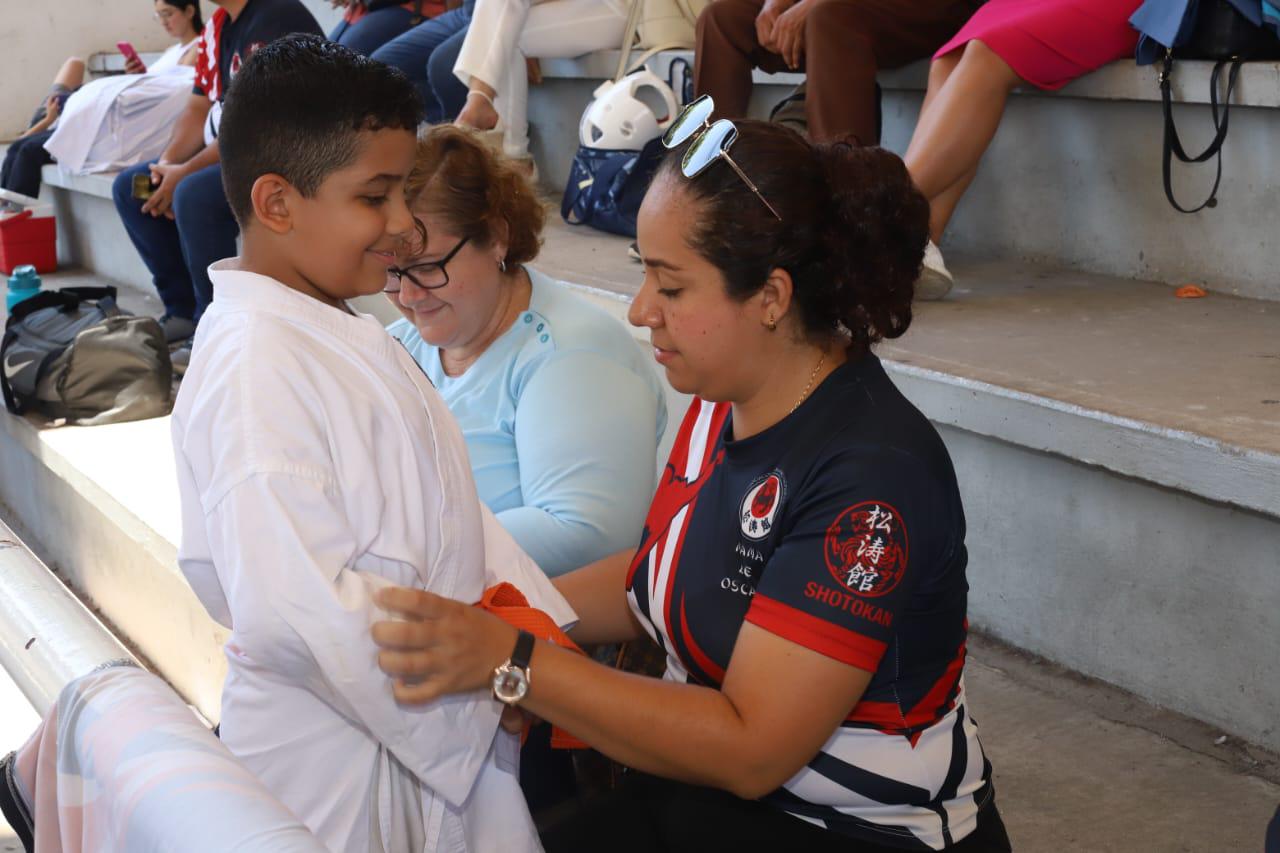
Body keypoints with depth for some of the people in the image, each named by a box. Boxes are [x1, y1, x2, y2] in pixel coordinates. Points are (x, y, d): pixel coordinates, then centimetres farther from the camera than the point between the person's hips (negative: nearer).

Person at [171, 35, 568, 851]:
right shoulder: (256, 364, -23)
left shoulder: (341, 333, 9)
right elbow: (297, 608, -31)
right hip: (339, 763, -9)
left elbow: (447, 513, 11)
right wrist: (487, 681, -22)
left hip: (437, 730, 9)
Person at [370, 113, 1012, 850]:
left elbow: (748, 751, -25)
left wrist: (510, 660, -29)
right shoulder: (723, 405, -1)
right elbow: (653, 579, 14)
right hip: (708, 790, 7)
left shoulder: (870, 477, -25)